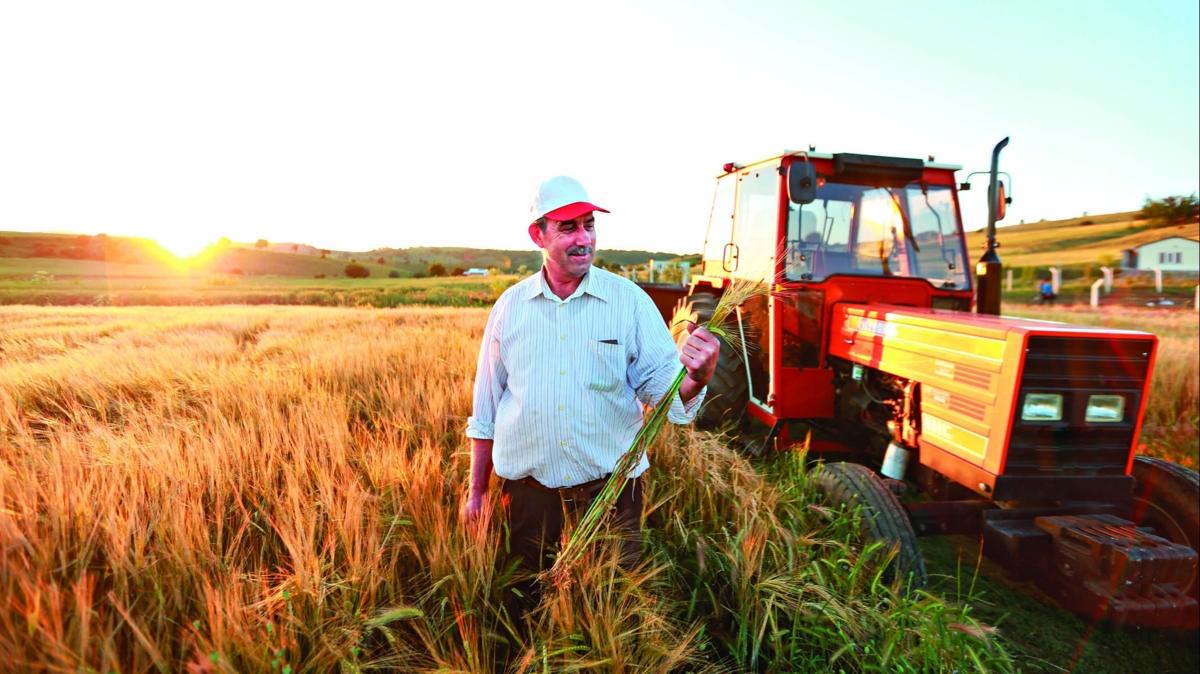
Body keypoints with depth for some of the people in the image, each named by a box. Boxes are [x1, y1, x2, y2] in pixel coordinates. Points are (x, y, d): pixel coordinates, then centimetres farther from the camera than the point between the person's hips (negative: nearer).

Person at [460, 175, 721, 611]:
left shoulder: (630, 301, -5)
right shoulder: (510, 306, 0)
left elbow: (661, 385, -9)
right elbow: (486, 408, 6)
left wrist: (695, 376, -32)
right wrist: (476, 491, 9)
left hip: (610, 480, -1)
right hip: (528, 482, 2)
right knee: (526, 599, 18)